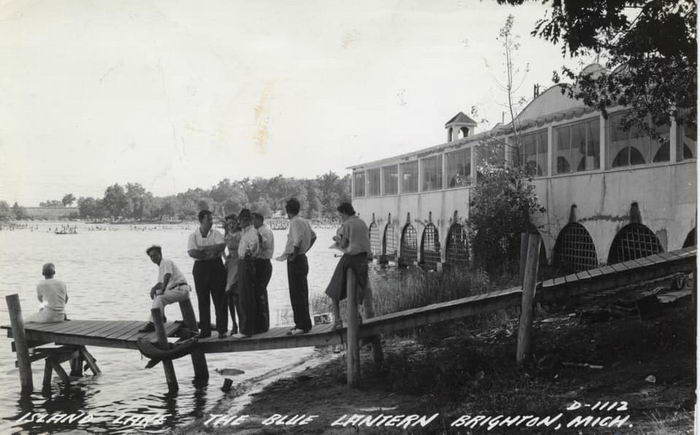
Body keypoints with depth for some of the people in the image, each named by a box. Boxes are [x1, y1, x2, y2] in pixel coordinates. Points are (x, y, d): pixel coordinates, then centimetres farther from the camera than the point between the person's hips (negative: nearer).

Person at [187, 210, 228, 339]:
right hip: (200, 268, 1)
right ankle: (205, 330, 11)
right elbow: (191, 253, -11)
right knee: (202, 300, 4)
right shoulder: (193, 236, 3)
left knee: (219, 299, -2)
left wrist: (203, 248, -15)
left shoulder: (216, 234, 4)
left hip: (216, 266, -1)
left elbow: (222, 246, -15)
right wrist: (211, 252, -13)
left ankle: (222, 329, 3)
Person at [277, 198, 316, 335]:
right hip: (303, 259, 9)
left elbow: (298, 240, -29)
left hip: (295, 261, -9)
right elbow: (313, 236, 28)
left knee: (297, 294, -6)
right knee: (302, 293, 14)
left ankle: (301, 325, -5)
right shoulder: (305, 221, 13)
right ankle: (305, 324, 20)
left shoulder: (295, 222, -15)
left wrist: (293, 255, -20)